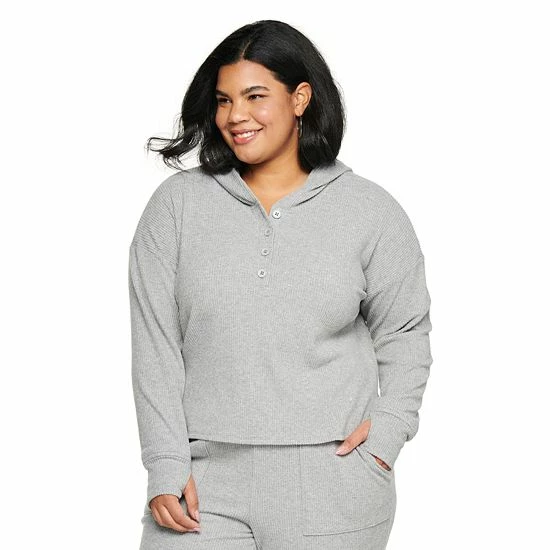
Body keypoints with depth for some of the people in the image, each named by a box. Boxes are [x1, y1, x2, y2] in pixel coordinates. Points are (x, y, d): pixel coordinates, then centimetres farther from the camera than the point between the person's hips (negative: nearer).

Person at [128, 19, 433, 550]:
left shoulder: (371, 210, 3)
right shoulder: (176, 204, 2)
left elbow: (404, 332, 10)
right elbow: (155, 345, 0)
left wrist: (389, 430, -4)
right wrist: (165, 468, -4)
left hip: (332, 486, 0)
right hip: (205, 479, 0)